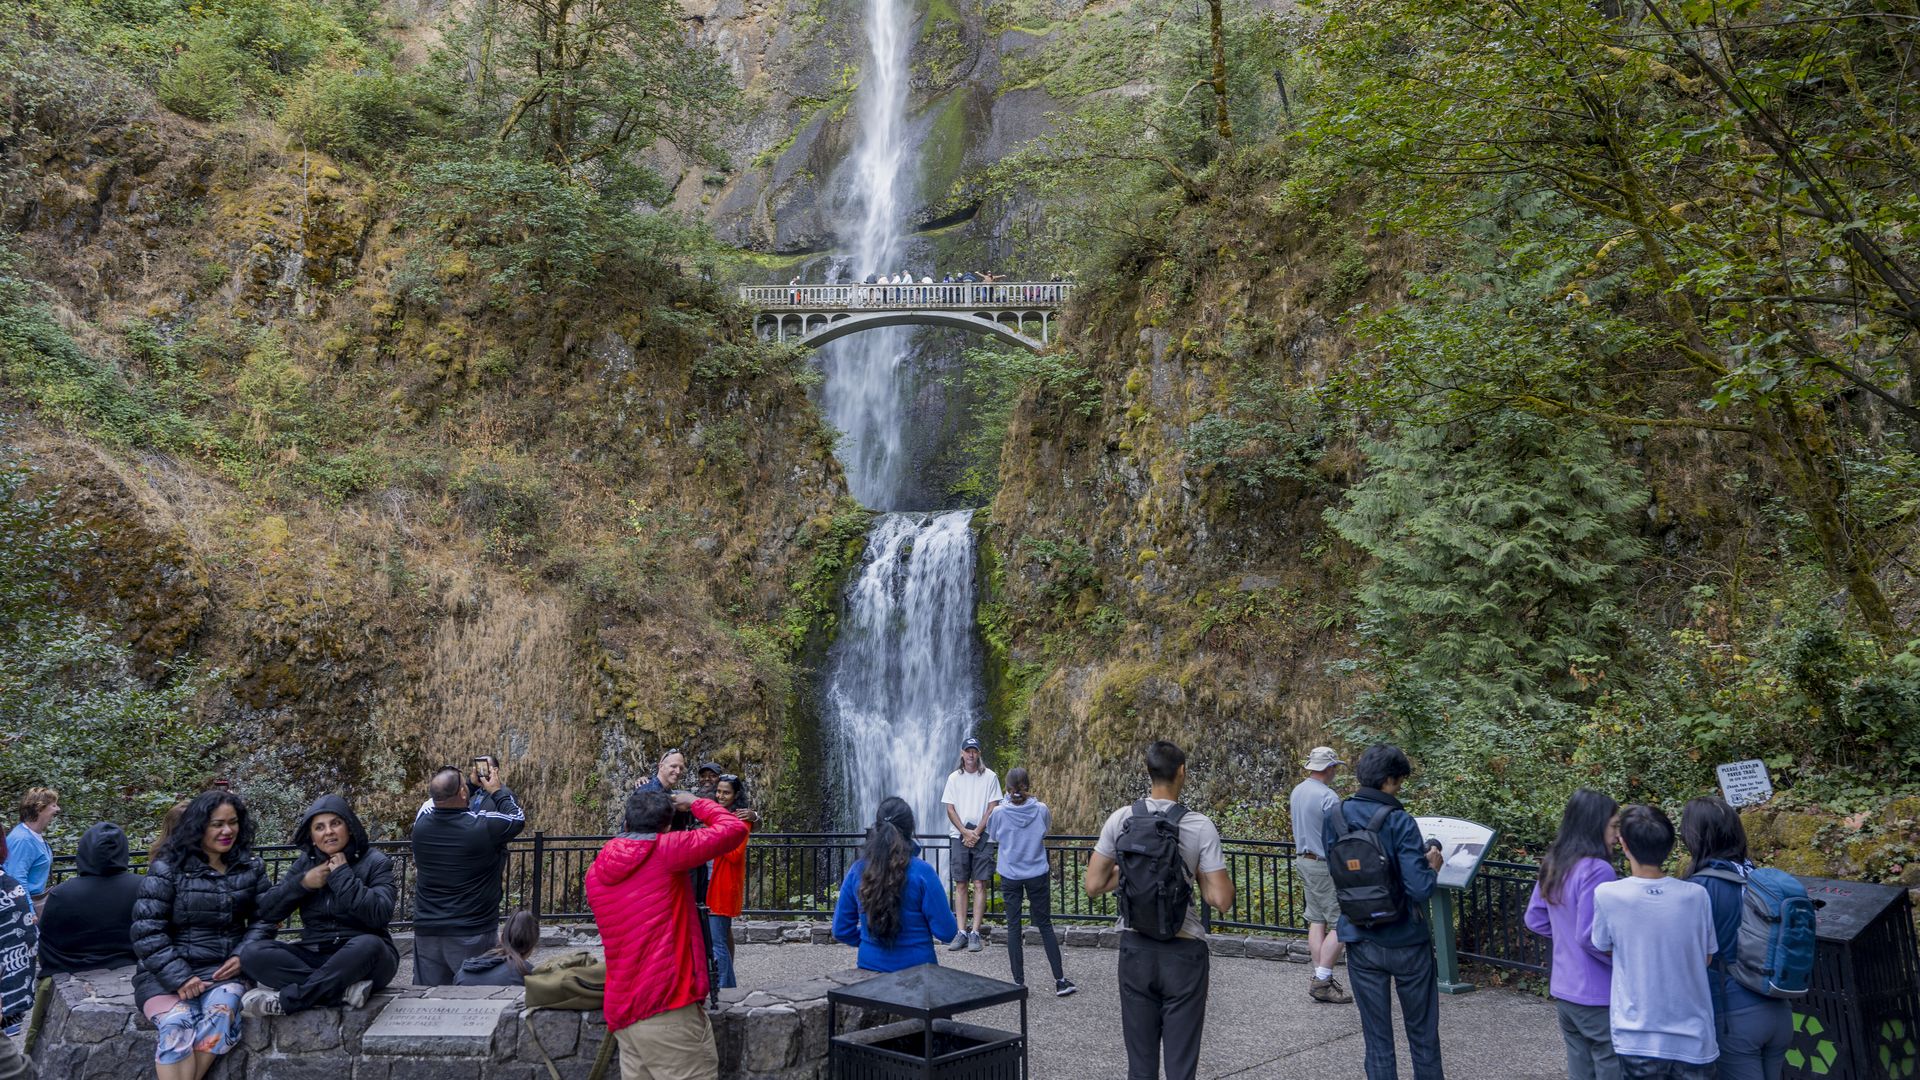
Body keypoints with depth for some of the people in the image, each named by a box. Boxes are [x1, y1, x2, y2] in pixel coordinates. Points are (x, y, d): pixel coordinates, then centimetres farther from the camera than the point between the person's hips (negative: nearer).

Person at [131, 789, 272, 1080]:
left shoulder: (251, 868, 8)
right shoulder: (167, 869, -3)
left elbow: (263, 918, 10)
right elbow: (147, 931, -8)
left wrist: (243, 955, -10)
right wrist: (179, 978, -16)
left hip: (223, 968, 2)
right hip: (167, 971, -2)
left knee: (220, 1017, -30)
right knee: (177, 1026, -31)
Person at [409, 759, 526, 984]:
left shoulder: (421, 823, -5)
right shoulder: (484, 826, -17)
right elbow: (518, 818, 3)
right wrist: (499, 790, 16)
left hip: (427, 931, 4)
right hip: (472, 933, -4)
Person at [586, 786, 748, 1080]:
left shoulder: (596, 870, 11)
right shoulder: (666, 850, -7)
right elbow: (735, 829, -6)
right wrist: (696, 803, 12)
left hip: (622, 1012, 7)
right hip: (669, 1010, -7)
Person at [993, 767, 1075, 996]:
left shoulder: (1000, 812, -11)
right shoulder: (1041, 809, -9)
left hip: (1010, 876, 0)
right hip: (1037, 874, 1)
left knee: (1013, 928, 7)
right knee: (1045, 926, 9)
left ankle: (1019, 983, 9)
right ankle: (1060, 981, 11)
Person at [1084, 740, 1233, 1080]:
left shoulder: (1120, 819, -4)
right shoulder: (1200, 826, -11)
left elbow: (1093, 885, -2)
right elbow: (1221, 900, -12)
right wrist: (1198, 873, 5)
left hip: (1135, 949, 3)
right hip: (1183, 952, -2)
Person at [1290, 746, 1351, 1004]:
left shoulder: (1297, 792, 7)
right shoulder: (1328, 798, -20)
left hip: (1304, 861, 9)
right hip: (1325, 866, -9)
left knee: (1316, 920, 12)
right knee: (1340, 924, -3)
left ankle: (1321, 978, 15)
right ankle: (1322, 981, -4)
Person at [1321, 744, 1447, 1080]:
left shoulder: (1334, 817, -2)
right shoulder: (1399, 822, -19)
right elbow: (1419, 889, -23)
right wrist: (1432, 866, -3)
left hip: (1360, 941, 4)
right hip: (1406, 942, -3)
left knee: (1376, 1036, 12)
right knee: (1422, 1033, 16)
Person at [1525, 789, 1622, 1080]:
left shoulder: (1552, 864, 6)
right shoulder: (1597, 870, -20)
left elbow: (1535, 920, 13)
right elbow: (1590, 937, -22)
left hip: (1563, 991, 8)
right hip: (1597, 996, -8)